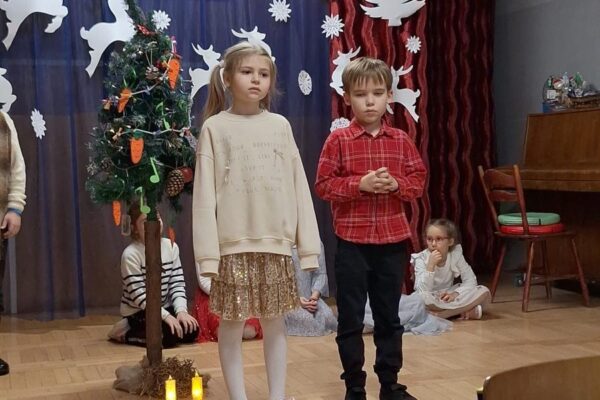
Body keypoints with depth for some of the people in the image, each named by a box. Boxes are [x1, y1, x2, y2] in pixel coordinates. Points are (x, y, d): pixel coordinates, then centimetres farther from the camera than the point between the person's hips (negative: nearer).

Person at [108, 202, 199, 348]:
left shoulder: (171, 246, -2)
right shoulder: (130, 254, -19)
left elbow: (177, 284, -3)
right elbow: (138, 294, -22)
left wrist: (181, 310, -19)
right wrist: (166, 315, -29)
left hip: (164, 307, 7)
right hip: (138, 311, -7)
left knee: (191, 331, -11)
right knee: (171, 336, -26)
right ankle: (126, 333, -2)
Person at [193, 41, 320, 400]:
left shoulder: (280, 125, 7)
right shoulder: (215, 127, 0)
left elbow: (298, 187, 7)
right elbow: (205, 193, -3)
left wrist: (308, 242, 3)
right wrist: (208, 251, -9)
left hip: (276, 241, 2)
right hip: (234, 242, -2)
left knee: (275, 322, 10)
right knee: (232, 324, 4)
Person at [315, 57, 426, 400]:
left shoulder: (401, 140, 4)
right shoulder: (338, 140, -4)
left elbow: (419, 180, 6)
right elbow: (324, 185, -7)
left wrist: (396, 184, -13)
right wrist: (360, 184, -19)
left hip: (393, 241, 3)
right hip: (352, 241, -3)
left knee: (389, 317, 14)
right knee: (351, 319, 6)